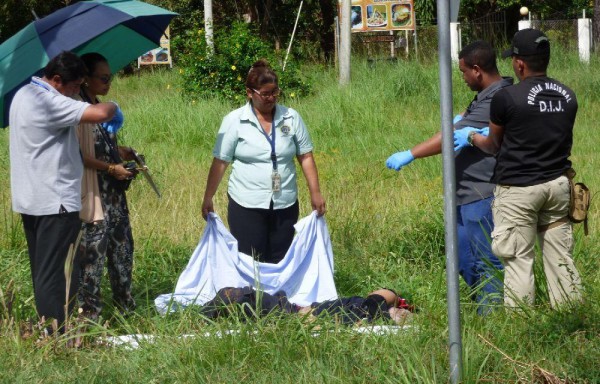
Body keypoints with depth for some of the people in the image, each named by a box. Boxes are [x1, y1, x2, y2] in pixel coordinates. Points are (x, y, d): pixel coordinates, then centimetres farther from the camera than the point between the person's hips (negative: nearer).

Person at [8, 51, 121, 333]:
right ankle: (56, 333, -6)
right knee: (51, 272, -8)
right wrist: (113, 108, -7)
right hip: (54, 202, -10)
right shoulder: (48, 102, -20)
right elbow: (99, 113, -30)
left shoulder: (24, 95, 13)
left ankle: (46, 327, 21)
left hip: (29, 200, 10)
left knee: (42, 269, 14)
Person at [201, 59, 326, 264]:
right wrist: (208, 198, -3)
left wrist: (315, 193, 3)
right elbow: (219, 162, -2)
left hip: (285, 205, 3)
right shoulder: (234, 121, -4)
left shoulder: (291, 118, 3)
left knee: (280, 262, 7)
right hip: (246, 206, -2)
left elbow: (306, 157, 8)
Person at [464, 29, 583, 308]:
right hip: (558, 185, 5)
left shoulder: (507, 98, -13)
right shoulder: (567, 96, 3)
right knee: (561, 259, 10)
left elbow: (494, 146, 1)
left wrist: (473, 138, 22)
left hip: (518, 189, -5)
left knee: (519, 261, 0)